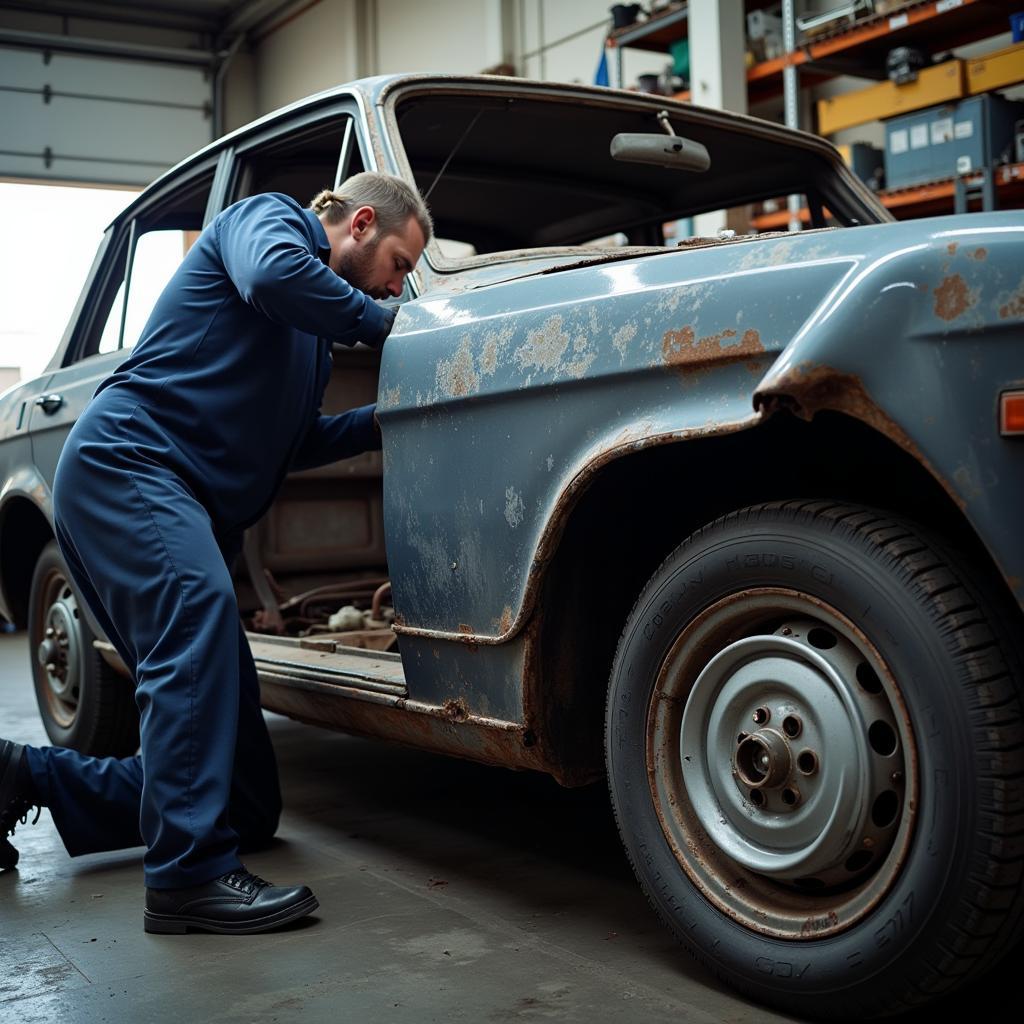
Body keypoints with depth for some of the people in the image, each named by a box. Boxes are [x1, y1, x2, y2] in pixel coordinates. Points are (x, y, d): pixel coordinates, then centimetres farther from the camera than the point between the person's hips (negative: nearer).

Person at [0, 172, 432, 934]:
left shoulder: (315, 329, 29)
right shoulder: (267, 217, 4)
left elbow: (289, 444, 26)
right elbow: (272, 275, -21)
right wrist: (380, 324, -8)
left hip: (195, 511, 9)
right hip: (127, 456, -8)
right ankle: (191, 873, -37)